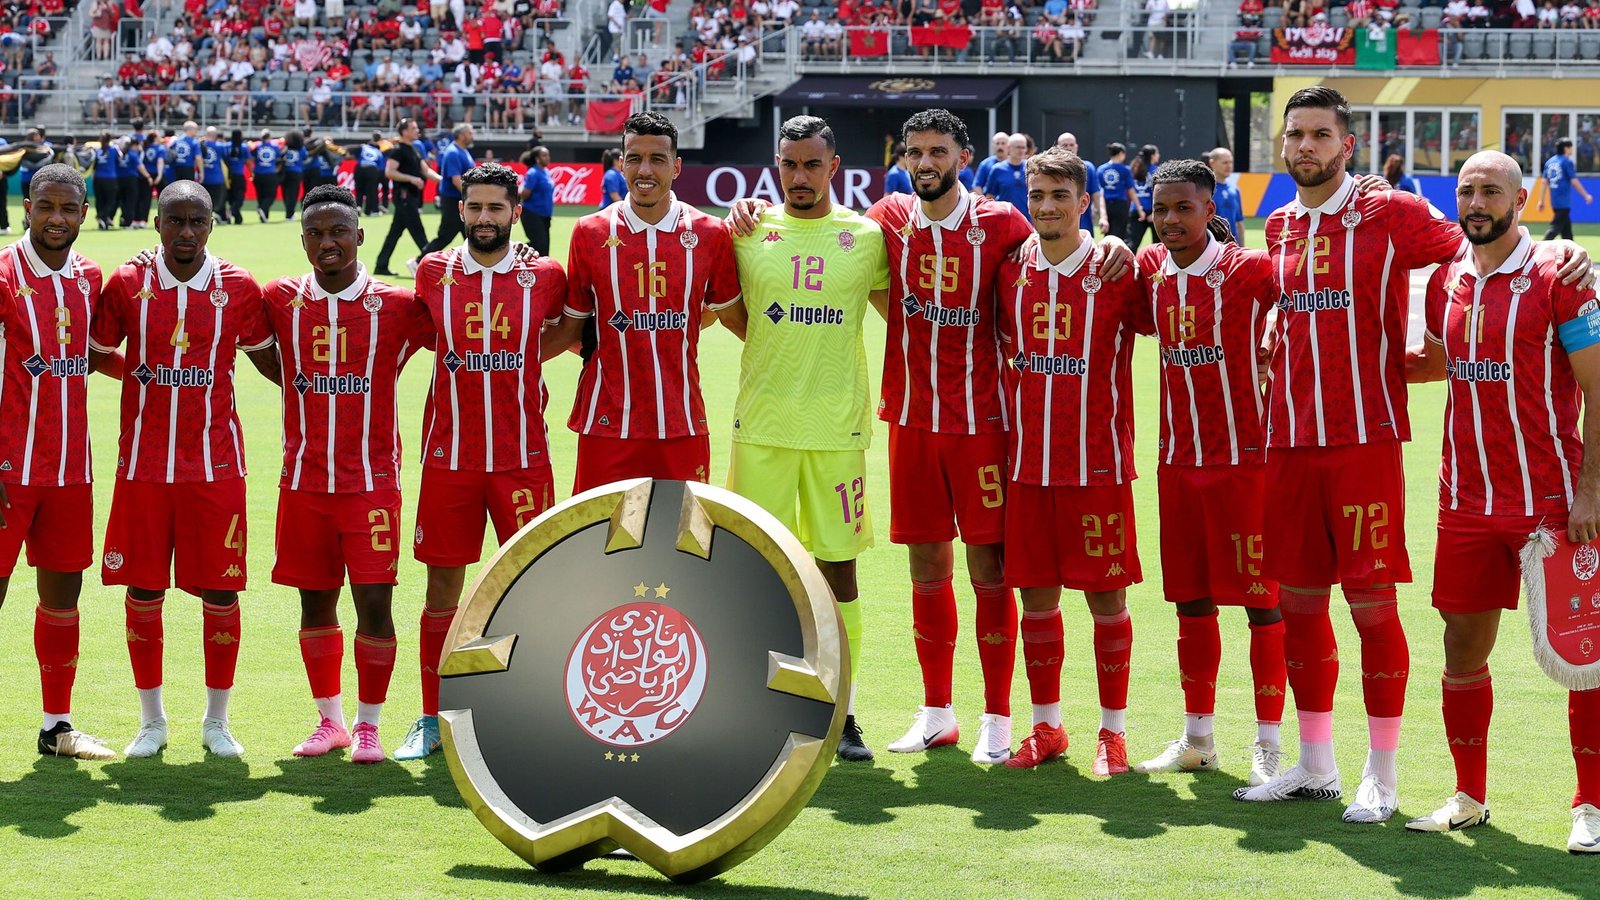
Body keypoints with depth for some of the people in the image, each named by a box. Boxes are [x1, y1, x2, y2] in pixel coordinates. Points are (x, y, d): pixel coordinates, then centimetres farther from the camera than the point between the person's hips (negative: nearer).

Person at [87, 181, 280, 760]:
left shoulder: (237, 289, 0)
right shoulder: (126, 286, 0)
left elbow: (267, 358, 14)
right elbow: (94, 357, 10)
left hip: (215, 466, 0)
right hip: (143, 465, 0)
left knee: (221, 591, 2)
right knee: (142, 590, 5)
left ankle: (217, 720, 17)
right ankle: (152, 720, 20)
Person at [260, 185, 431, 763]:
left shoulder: (396, 307, -2)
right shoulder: (280, 301, 3)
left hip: (371, 481, -2)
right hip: (303, 481, 2)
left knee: (374, 604, -5)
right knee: (315, 603, 9)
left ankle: (369, 725, 10)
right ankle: (329, 720, 24)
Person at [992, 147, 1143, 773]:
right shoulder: (1011, 272, 6)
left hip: (1099, 463, -3)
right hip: (1028, 463, 3)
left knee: (1107, 597, 1)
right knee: (1036, 597, 8)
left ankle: (1113, 732, 12)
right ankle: (1046, 726, 21)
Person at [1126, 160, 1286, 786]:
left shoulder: (1249, 270, -10)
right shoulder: (1150, 272, 7)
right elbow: (1137, 324, 24)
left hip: (1244, 457, -6)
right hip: (1178, 458, 6)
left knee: (1261, 599, 0)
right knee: (1190, 599, 12)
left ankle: (1269, 743, 7)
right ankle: (1197, 738, 24)